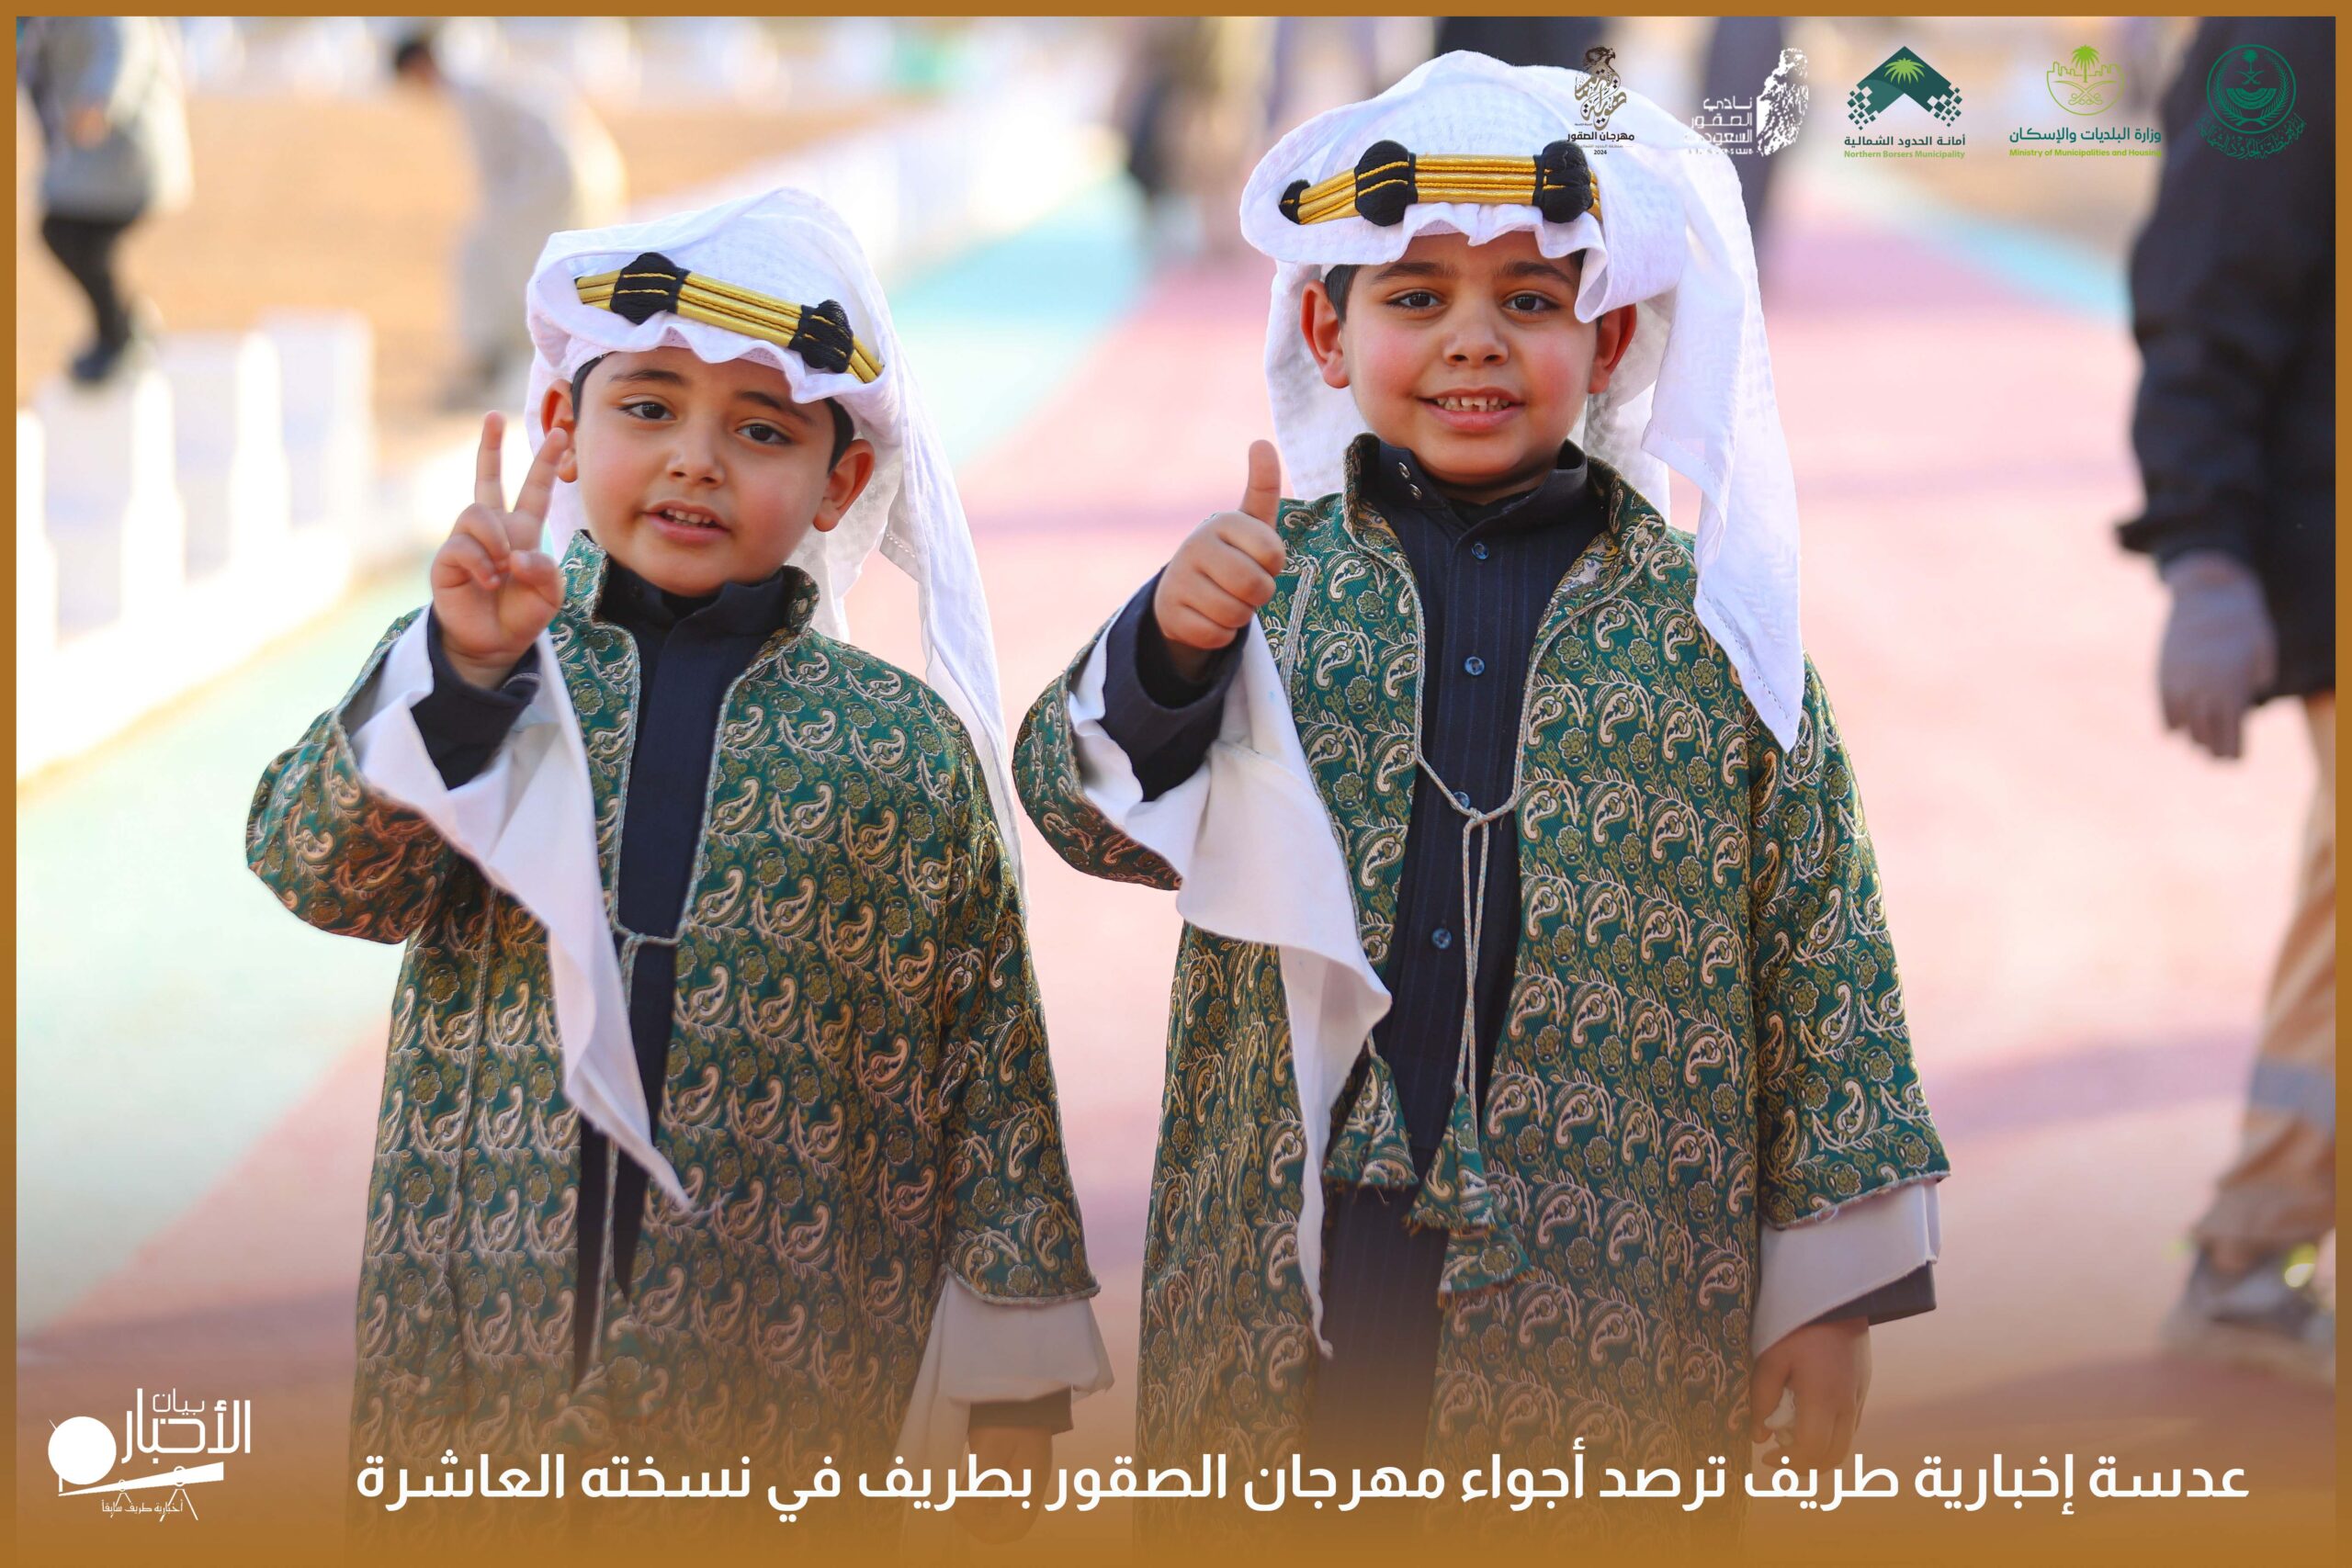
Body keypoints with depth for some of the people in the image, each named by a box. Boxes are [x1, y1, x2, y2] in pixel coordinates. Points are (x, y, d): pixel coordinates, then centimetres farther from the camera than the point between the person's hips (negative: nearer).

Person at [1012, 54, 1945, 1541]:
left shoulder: (1708, 627, 3)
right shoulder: (1272, 581, 5)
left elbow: (1818, 959, 5)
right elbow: (1088, 805, -5)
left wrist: (1832, 1293, 3)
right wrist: (1168, 651, -26)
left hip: (1612, 1314, 0)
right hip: (1282, 1296, 1)